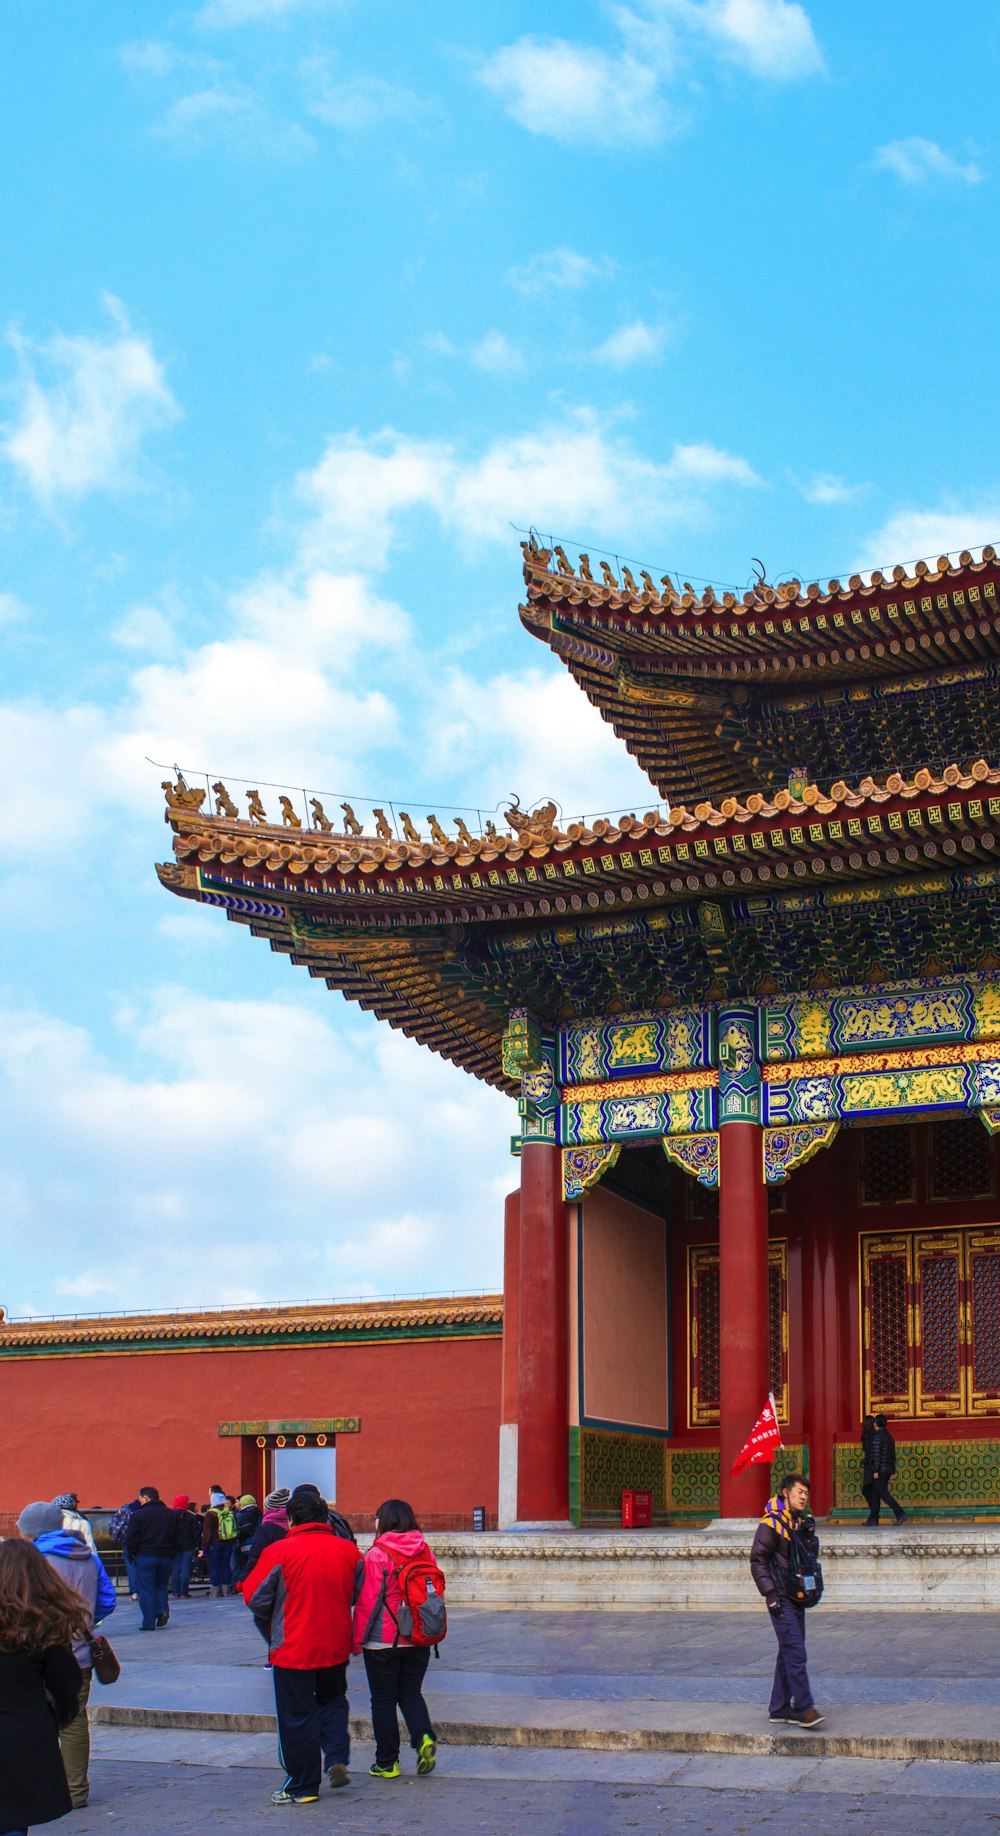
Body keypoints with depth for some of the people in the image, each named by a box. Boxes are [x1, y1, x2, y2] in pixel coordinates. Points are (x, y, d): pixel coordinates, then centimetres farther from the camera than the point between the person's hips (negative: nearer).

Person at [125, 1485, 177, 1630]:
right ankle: (162, 1610, -2)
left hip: (145, 1557, -4)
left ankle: (149, 1622, 0)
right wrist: (171, 1553, 14)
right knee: (161, 1585, 21)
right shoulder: (170, 1514, 9)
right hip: (166, 1557, 4)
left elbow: (131, 1539, -9)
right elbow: (176, 1537, 9)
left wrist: (133, 1553, 6)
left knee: (146, 1589, 2)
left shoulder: (138, 1515, -7)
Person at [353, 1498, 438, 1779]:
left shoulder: (376, 1556, -13)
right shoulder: (425, 1553, 2)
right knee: (410, 1693, 17)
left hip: (383, 1641, -5)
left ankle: (387, 1763, 10)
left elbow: (367, 1602, -12)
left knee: (383, 1700, 7)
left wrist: (356, 1641, -1)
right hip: (419, 1640, 5)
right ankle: (424, 1738, -7)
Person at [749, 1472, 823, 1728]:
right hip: (781, 1600, -8)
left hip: (797, 1598, 8)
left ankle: (779, 1708, 18)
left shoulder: (803, 1522, 13)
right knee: (795, 1652, -13)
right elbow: (757, 1561, -11)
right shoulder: (771, 1523, -11)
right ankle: (804, 1708, -12)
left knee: (788, 1653, 11)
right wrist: (770, 1594, -16)